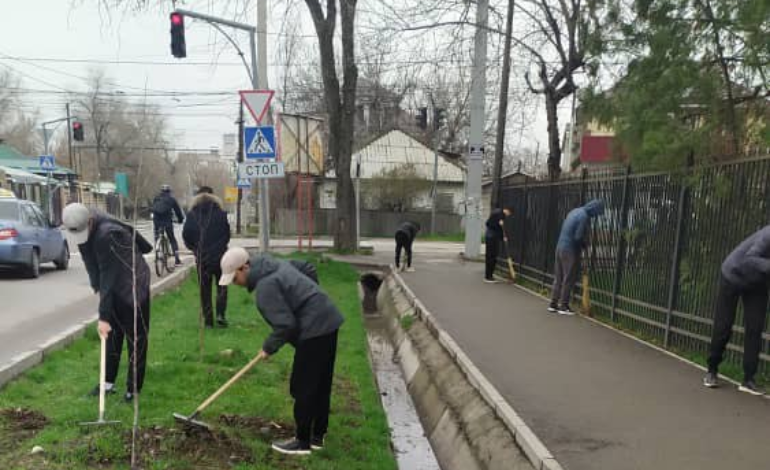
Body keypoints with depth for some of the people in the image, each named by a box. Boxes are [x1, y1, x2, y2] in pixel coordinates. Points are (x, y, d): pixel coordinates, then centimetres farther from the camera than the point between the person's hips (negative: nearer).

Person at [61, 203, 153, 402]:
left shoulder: (106, 235, -31)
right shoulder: (85, 226, -5)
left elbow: (109, 278, -31)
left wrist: (104, 316, -31)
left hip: (133, 289, -8)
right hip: (113, 289, 9)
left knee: (135, 339, -1)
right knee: (112, 336, 13)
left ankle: (133, 388, 6)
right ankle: (108, 381, 22)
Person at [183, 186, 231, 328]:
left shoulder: (192, 214, -3)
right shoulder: (220, 213, -6)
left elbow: (186, 236, -2)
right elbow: (227, 234, -1)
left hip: (202, 257, 1)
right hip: (219, 255, -1)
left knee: (205, 289, 11)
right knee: (221, 286, 12)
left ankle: (208, 319, 13)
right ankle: (220, 314, -1)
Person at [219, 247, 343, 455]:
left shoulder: (266, 286, -18)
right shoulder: (276, 265, 13)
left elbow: (286, 325, -21)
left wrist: (269, 347, -5)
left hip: (314, 331, -11)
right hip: (328, 322, 11)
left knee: (303, 388, 1)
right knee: (321, 385, 16)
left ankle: (303, 442, 13)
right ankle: (318, 436, 27)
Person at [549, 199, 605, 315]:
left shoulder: (575, 211, 12)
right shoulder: (584, 217, -16)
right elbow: (578, 237, -19)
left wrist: (583, 243, 11)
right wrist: (586, 244, 0)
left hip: (560, 246, 9)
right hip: (571, 250, -9)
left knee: (558, 277, 13)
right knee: (569, 279, 0)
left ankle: (553, 304, 18)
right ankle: (563, 306, 5)